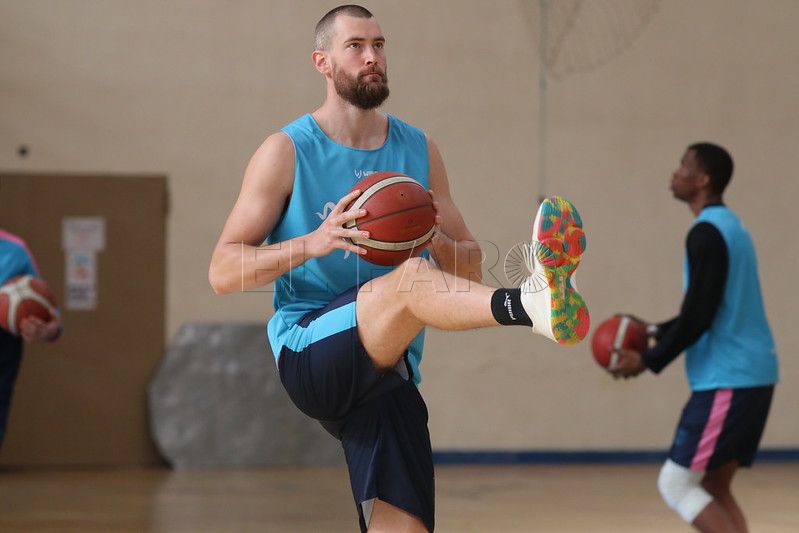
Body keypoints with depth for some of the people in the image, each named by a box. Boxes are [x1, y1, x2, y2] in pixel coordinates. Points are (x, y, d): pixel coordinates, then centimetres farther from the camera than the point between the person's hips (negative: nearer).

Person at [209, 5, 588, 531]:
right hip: (307, 354, -5)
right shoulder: (287, 152, 1)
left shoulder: (419, 151, 14)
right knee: (409, 278, -34)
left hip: (386, 372, 5)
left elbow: (470, 269, 15)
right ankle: (532, 303, -61)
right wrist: (314, 242, -20)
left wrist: (434, 239, -8)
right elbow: (222, 272, -4)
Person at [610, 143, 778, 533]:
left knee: (676, 485, -5)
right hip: (751, 376, 10)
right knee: (714, 488, 12)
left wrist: (649, 361, -10)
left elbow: (699, 316, -19)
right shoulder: (729, 226, 17)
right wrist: (656, 332, 23)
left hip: (727, 381, -10)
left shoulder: (707, 233, -14)